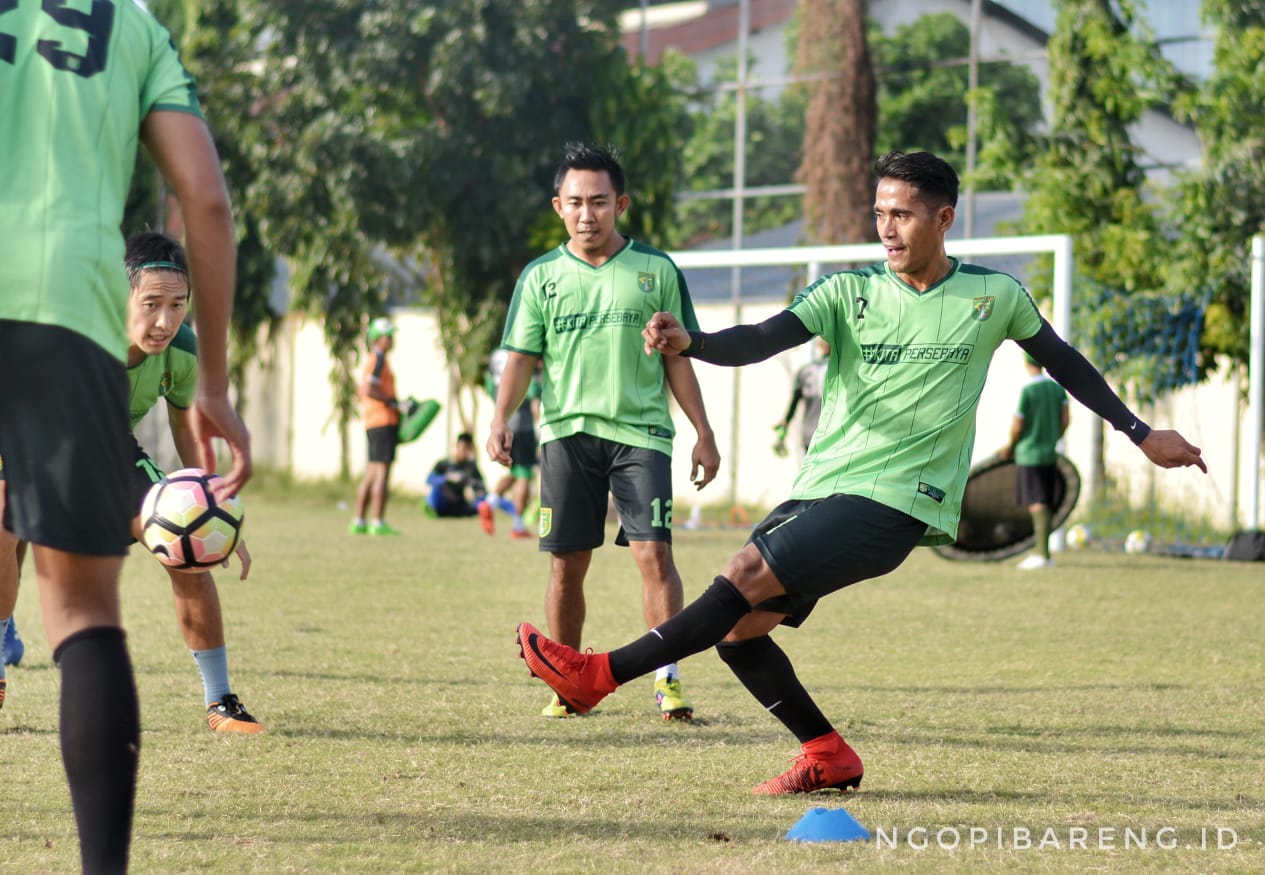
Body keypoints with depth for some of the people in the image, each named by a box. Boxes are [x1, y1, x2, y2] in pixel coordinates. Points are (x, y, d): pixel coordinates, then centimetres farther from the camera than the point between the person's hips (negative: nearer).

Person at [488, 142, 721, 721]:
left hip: (640, 431, -1)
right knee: (566, 564, 2)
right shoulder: (541, 276, 9)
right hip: (567, 433, 1)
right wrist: (500, 419, -10)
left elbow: (677, 359, 10)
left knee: (653, 550, -14)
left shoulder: (656, 271, 7)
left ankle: (667, 679, -11)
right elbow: (521, 357, 5)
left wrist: (704, 432, 7)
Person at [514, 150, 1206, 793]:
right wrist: (689, 342, -31)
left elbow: (1064, 363, 19)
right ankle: (829, 757, 12)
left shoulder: (994, 296, 2)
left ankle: (600, 675, -19)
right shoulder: (851, 291, 4)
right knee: (738, 632, -4)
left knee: (747, 575, -21)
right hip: (819, 488, 5)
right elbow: (763, 339, -10)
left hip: (893, 502, -5)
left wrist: (1142, 434, 22)